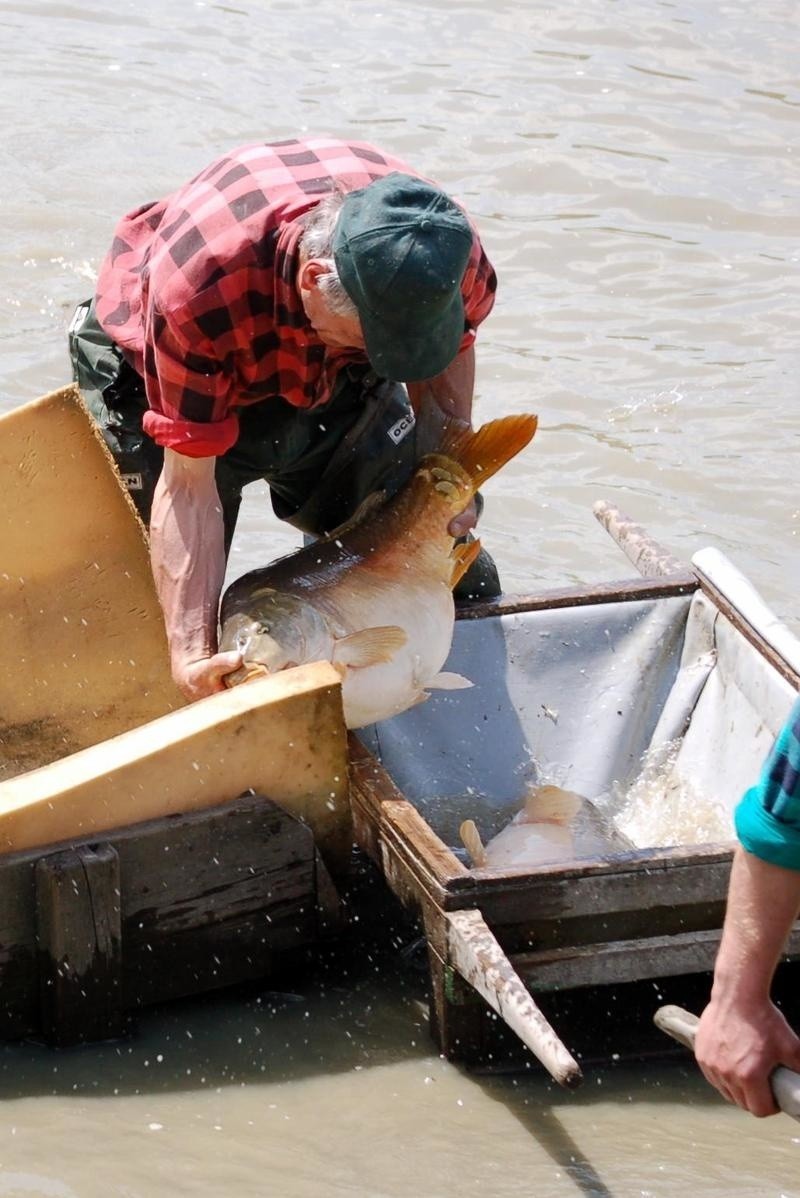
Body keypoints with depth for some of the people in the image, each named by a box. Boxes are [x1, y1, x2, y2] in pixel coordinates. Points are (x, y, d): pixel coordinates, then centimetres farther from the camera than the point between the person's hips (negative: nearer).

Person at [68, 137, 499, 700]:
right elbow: (189, 482, -36)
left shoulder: (449, 249, -33)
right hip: (155, 375, -4)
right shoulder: (200, 286, -46)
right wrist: (192, 651, -41)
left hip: (333, 381, 4)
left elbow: (451, 347, -6)